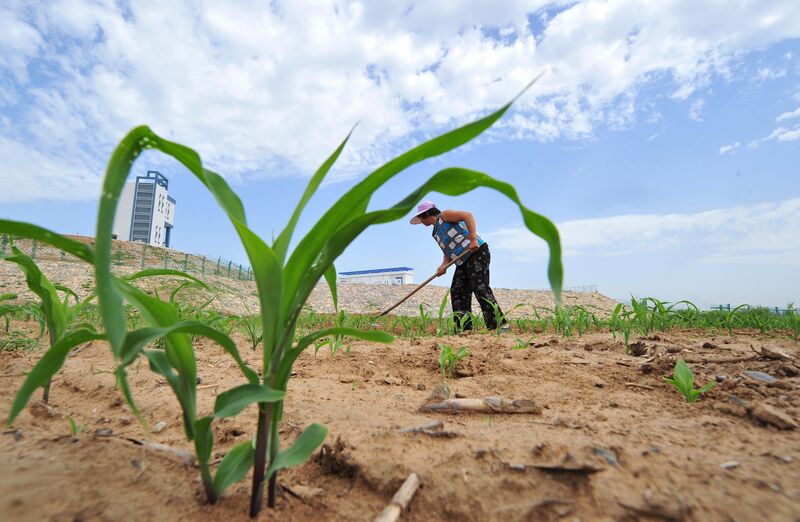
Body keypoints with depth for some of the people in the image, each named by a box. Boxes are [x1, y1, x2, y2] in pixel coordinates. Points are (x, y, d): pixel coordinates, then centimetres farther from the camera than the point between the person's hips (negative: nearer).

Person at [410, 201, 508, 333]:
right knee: (457, 292, 3)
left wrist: (472, 238, -25)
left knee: (480, 288, -16)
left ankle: (500, 325, -13)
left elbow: (468, 215, -15)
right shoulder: (436, 233, 24)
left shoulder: (444, 215, -2)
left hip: (477, 253, -10)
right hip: (463, 263, 10)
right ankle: (465, 328, 5)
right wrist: (444, 266, -1)